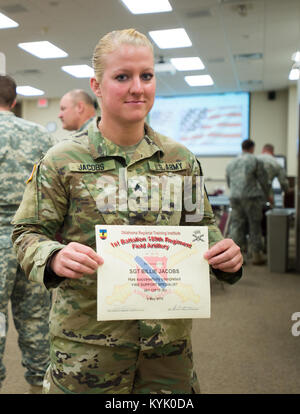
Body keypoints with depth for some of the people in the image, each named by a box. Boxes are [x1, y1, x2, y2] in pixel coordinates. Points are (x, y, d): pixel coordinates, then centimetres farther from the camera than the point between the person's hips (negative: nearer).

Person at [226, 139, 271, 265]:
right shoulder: (255, 161, 0)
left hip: (234, 198, 4)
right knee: (254, 226, 5)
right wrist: (267, 195, 18)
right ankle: (256, 255, 11)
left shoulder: (231, 163, 16)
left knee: (237, 226, 6)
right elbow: (263, 180, 3)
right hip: (252, 197, -4)